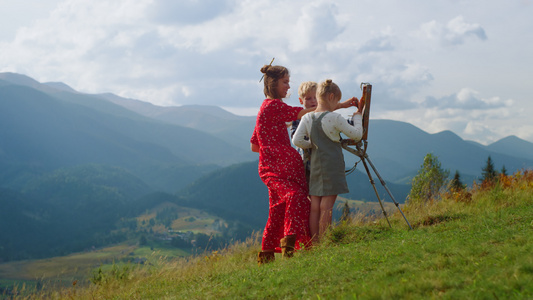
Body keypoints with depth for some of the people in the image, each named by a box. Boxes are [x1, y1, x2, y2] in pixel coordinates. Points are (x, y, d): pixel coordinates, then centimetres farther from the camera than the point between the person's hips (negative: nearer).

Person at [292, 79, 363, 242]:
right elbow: (356, 134, -3)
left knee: (315, 207, 7)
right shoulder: (334, 118, -10)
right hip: (332, 166, -5)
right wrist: (357, 116, 12)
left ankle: (315, 244, 10)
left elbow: (297, 140, -1)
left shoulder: (307, 118, 4)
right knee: (327, 207, -3)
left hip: (315, 166, 5)